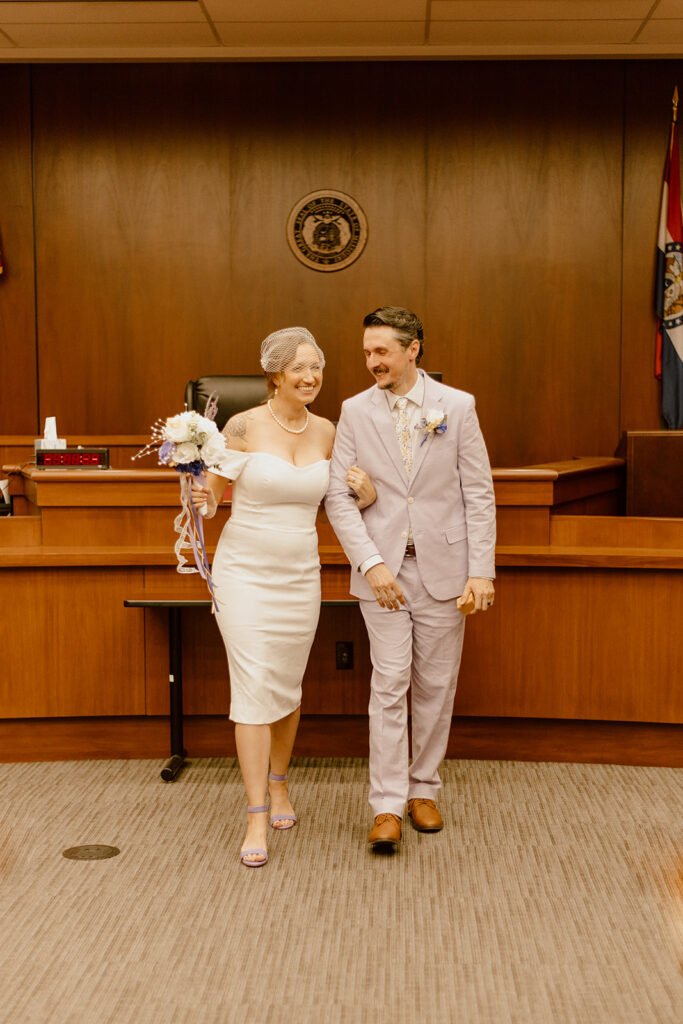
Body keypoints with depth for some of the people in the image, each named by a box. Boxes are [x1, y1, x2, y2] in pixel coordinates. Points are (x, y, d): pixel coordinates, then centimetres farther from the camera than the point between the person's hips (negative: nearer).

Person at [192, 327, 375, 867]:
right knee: (253, 686, -7)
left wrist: (366, 494, -4)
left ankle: (278, 781, 37)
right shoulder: (244, 426, -10)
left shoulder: (326, 431, 3)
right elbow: (215, 492, -5)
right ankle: (257, 815, -1)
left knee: (287, 685, 15)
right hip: (245, 572, -4)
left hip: (301, 575, 4)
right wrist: (205, 501, -27)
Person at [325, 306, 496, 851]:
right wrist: (371, 563, -12)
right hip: (384, 568, 0)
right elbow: (338, 496, -1)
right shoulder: (355, 411, 2)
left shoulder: (458, 406, 0)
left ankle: (424, 790, 24)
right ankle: (387, 807, 0)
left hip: (443, 567, 1)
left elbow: (479, 494, 0)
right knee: (389, 684, -4)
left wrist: (482, 571, -7)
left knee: (436, 686, 8)